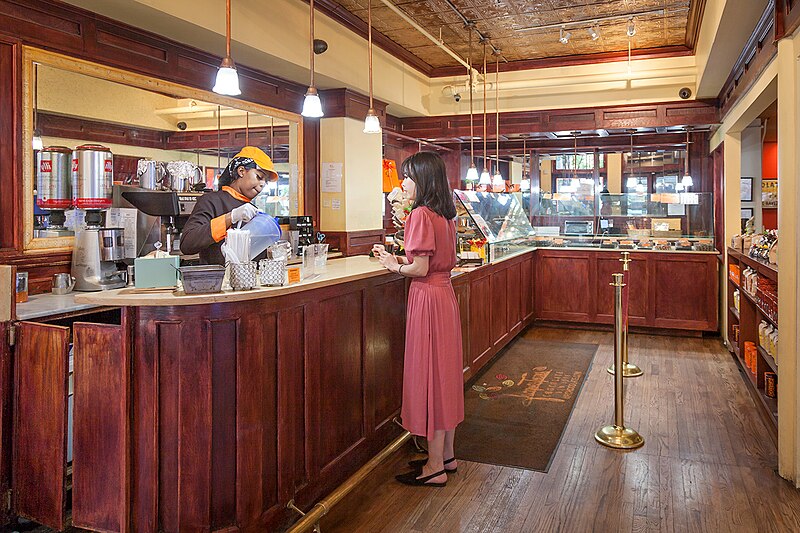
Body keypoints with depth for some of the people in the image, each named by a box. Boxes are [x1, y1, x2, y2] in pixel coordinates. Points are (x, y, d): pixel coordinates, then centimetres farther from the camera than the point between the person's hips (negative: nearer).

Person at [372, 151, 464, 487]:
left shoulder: (421, 215, -15)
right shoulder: (445, 216, 12)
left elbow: (420, 269, -20)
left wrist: (395, 267, 0)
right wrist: (396, 258, 13)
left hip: (427, 297, -9)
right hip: (445, 294, 9)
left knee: (429, 374, -1)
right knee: (445, 372, 15)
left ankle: (435, 467, 10)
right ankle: (446, 455, 28)